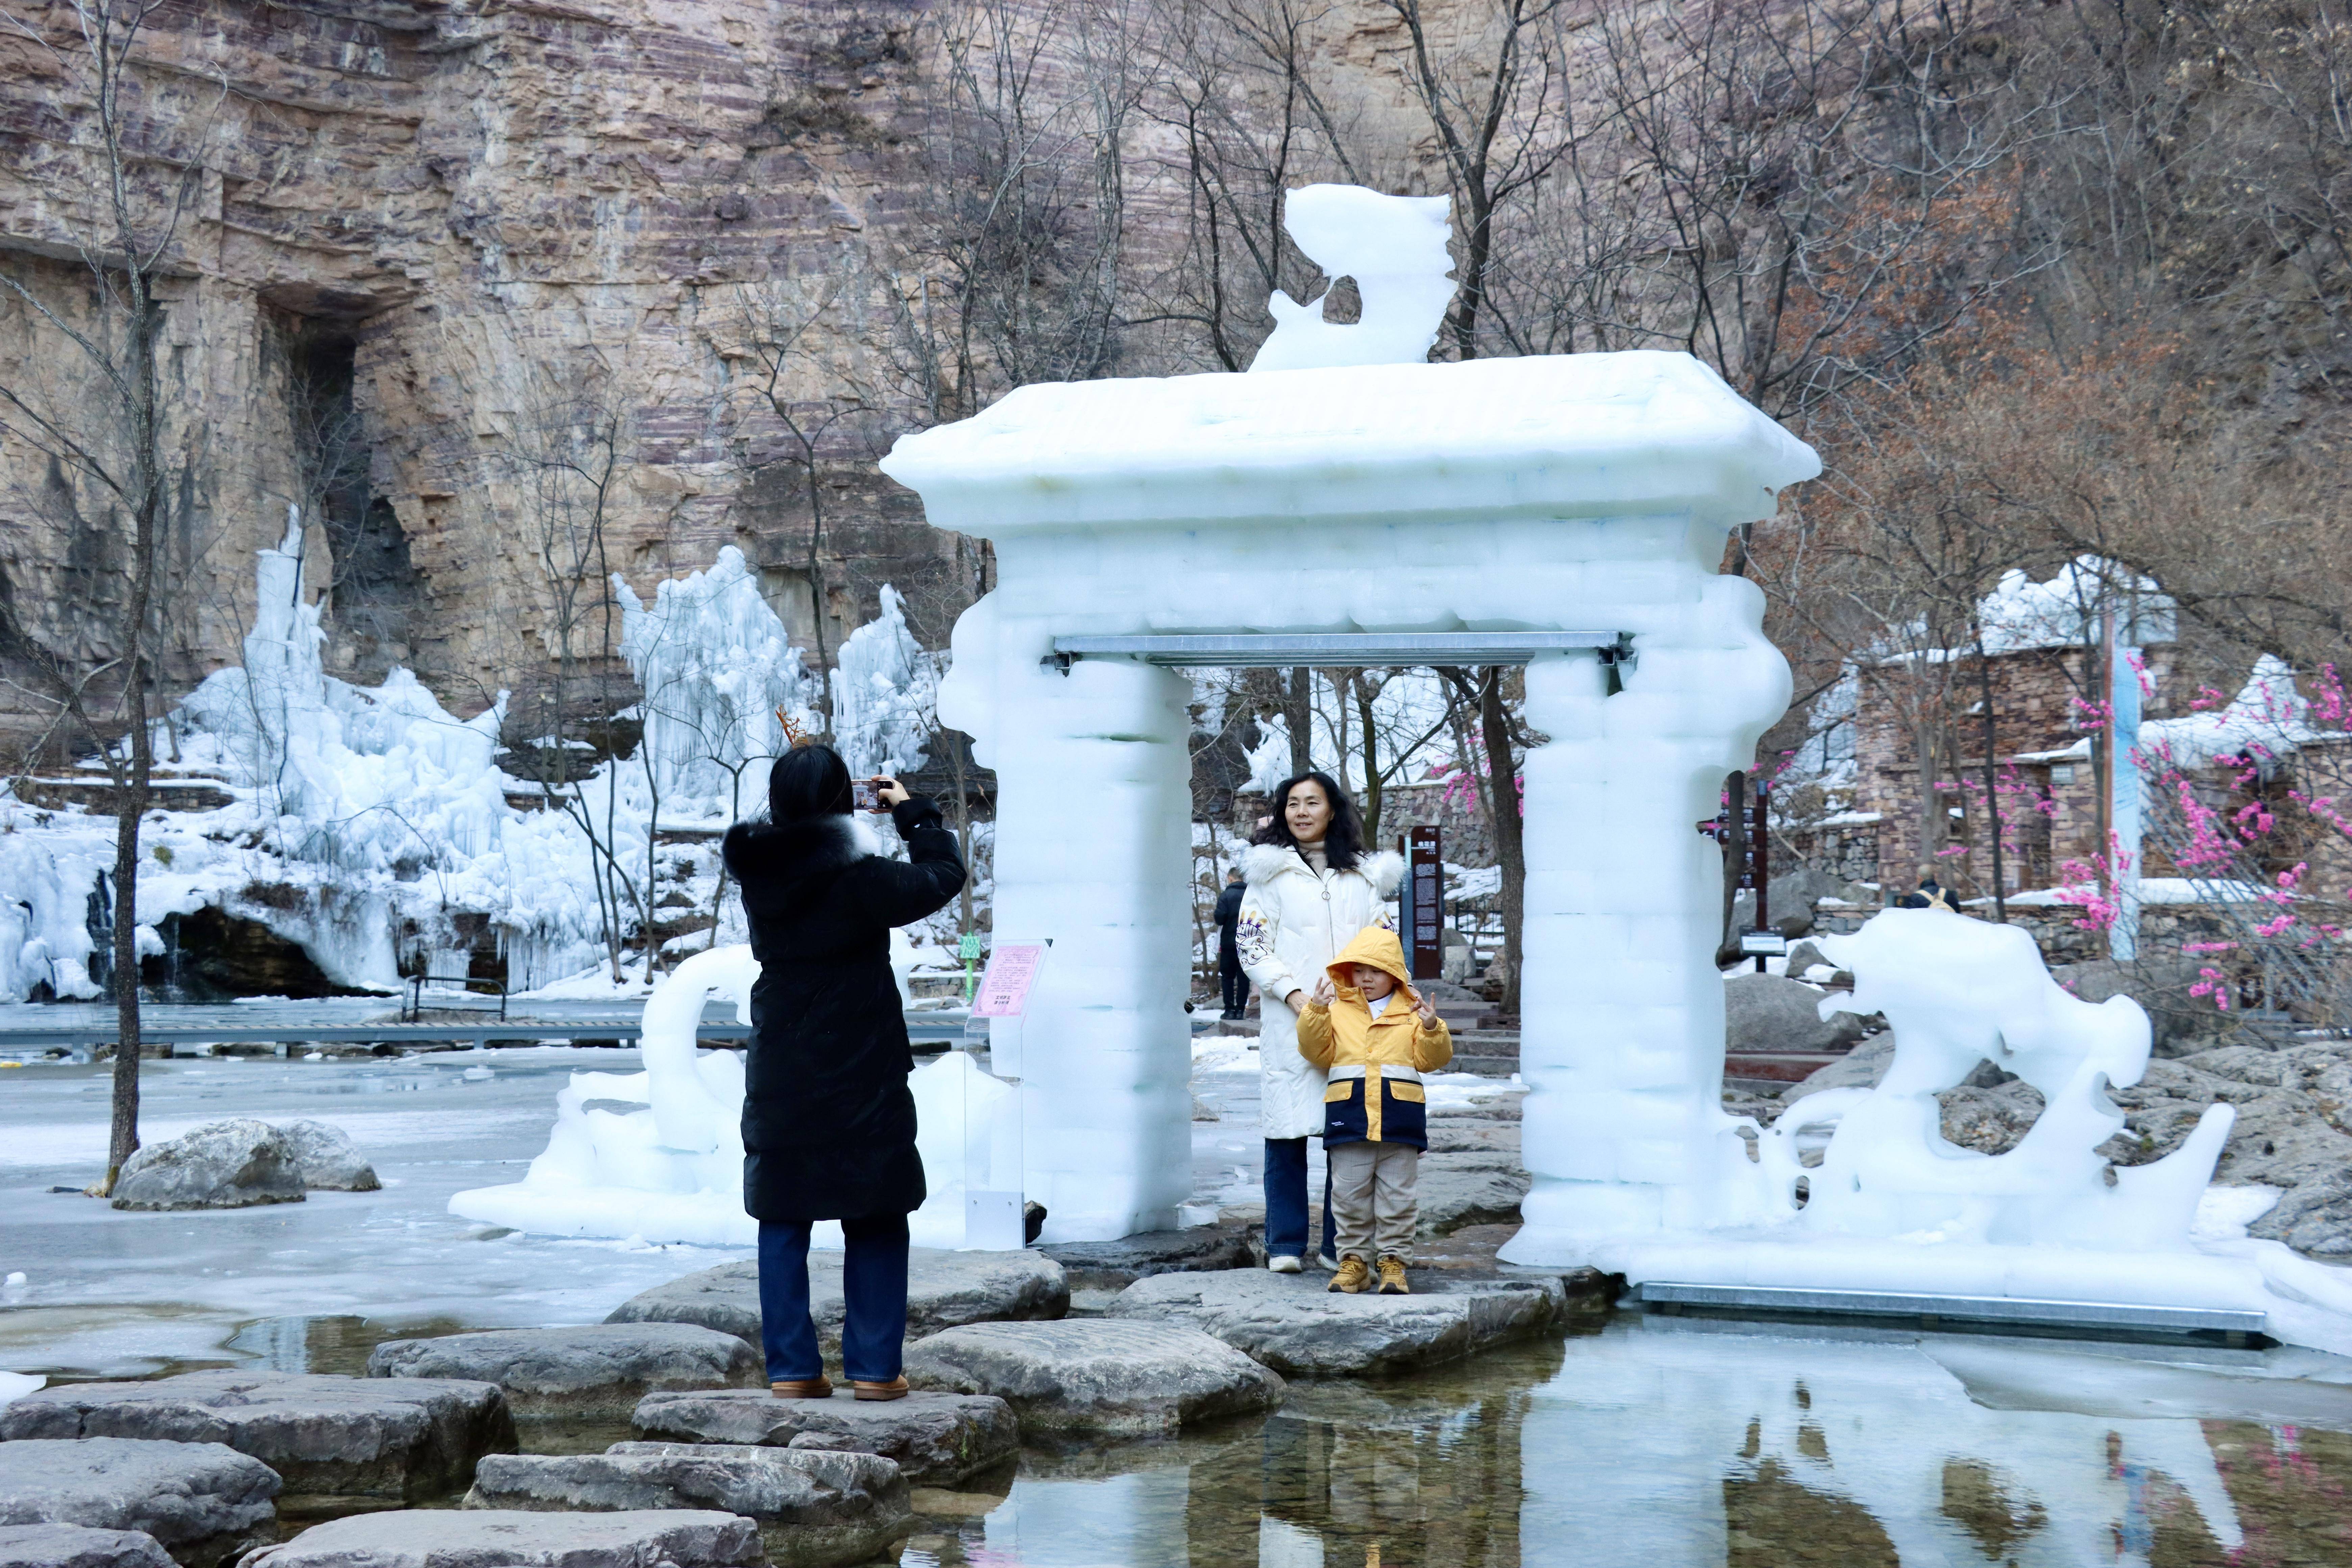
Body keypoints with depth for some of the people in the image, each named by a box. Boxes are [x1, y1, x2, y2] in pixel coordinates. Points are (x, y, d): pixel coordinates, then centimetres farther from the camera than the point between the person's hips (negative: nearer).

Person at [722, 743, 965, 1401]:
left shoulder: (761, 874, -3)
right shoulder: (859, 879, -17)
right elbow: (942, 877, -6)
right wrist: (912, 811, 6)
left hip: (780, 1087, 4)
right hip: (861, 1083, -4)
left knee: (783, 1224, 11)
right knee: (875, 1225, 8)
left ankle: (792, 1368, 9)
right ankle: (875, 1367, 9)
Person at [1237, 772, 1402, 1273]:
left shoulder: (1363, 875, 16)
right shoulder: (1270, 871, 9)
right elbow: (1252, 946, 2)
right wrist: (1296, 997, -11)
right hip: (1288, 1019, -2)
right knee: (1287, 1130, -4)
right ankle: (1285, 1243, 4)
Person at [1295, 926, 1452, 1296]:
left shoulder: (1412, 1011, 10)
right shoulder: (1338, 1010, 11)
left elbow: (1432, 1060, 6)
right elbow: (1316, 1051, 5)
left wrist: (1432, 1028, -12)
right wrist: (1316, 1011, -7)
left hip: (1400, 1112, -1)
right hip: (1349, 1110, 1)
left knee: (1397, 1193, 2)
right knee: (1350, 1192, 3)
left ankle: (1392, 1260, 9)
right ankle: (1353, 1259, 11)